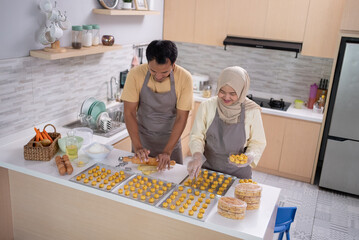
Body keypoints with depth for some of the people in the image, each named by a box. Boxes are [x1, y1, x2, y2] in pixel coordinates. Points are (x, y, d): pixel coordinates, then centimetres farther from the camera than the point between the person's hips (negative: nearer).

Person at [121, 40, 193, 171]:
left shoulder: (184, 78, -20)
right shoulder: (136, 74, -19)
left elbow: (181, 118, -17)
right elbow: (129, 112, -15)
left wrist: (167, 152, -23)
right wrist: (137, 147, -23)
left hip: (170, 140, 0)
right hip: (141, 138, 1)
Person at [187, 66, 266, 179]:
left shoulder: (252, 111, -10)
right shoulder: (207, 106, -8)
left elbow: (258, 143, 0)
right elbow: (196, 136, -4)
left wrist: (250, 156, -20)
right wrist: (197, 156, -21)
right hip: (207, 168, 1)